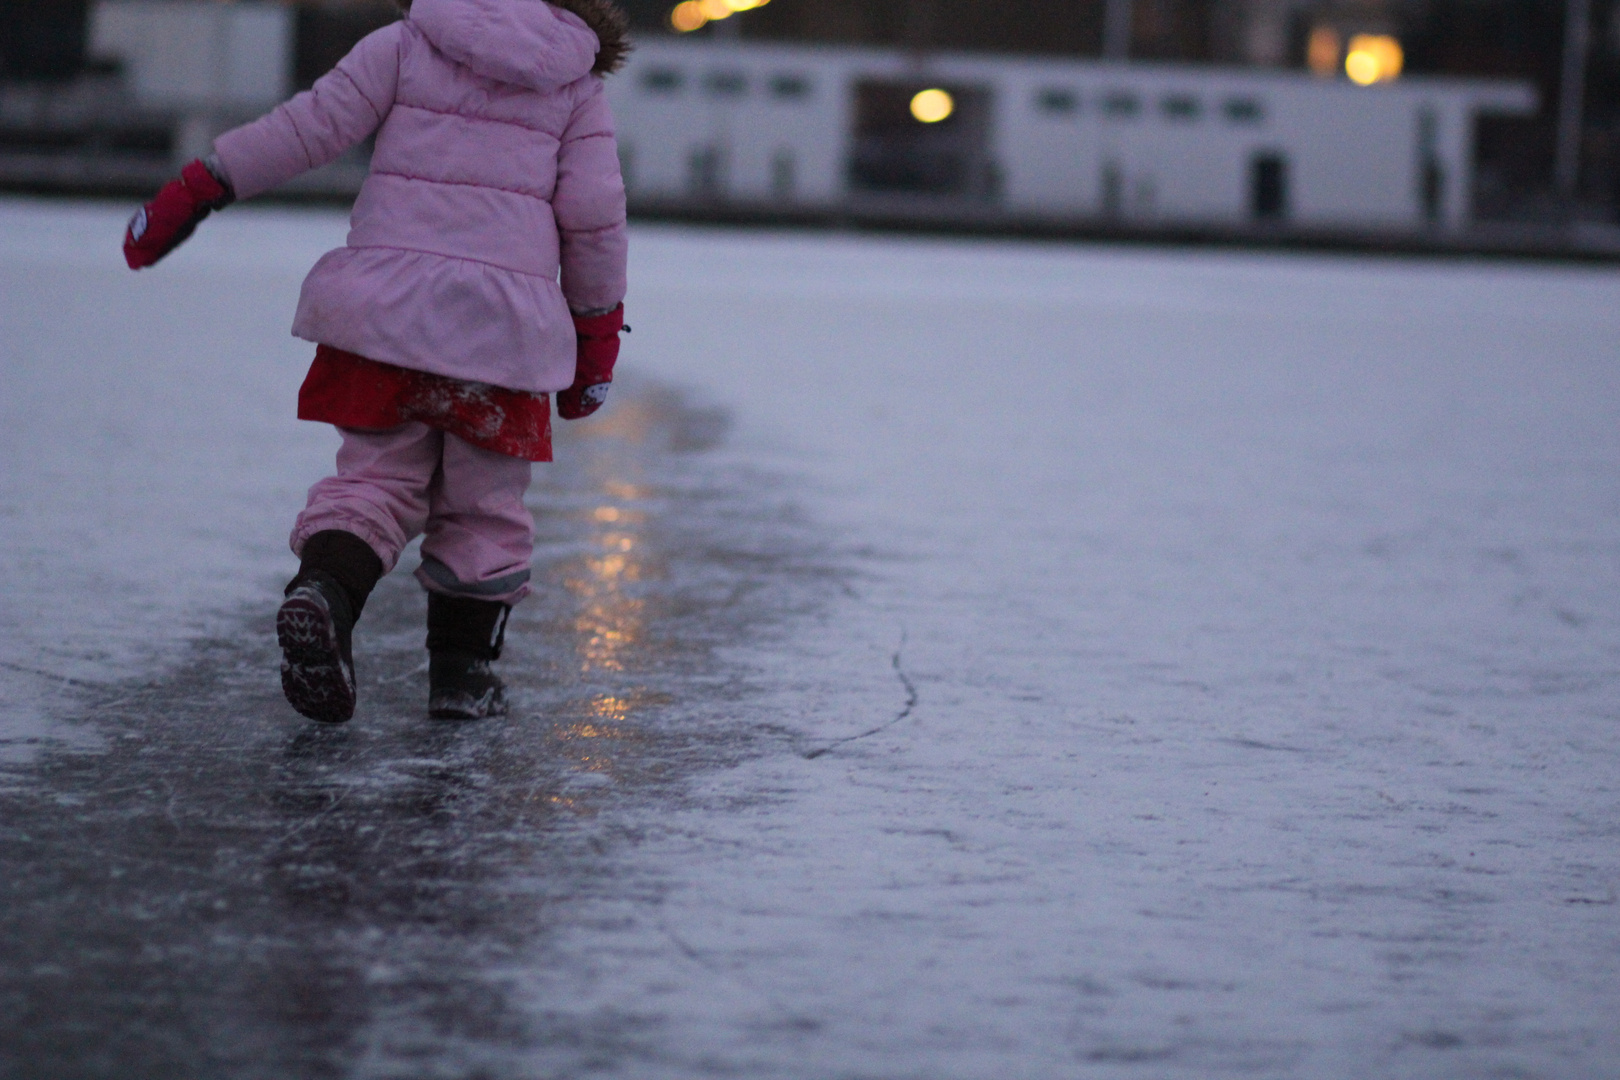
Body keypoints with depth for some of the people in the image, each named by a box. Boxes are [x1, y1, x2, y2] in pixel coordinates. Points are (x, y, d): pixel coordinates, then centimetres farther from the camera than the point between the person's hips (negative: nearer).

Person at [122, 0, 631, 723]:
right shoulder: (576, 87, 10)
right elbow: (594, 216, 5)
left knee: (377, 476, 6)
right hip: (504, 318, 0)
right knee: (484, 502, 12)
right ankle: (462, 668, 11)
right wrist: (598, 329, 15)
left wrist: (200, 188, 4)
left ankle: (322, 592, -20)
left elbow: (312, 126, 0)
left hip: (384, 303, 0)